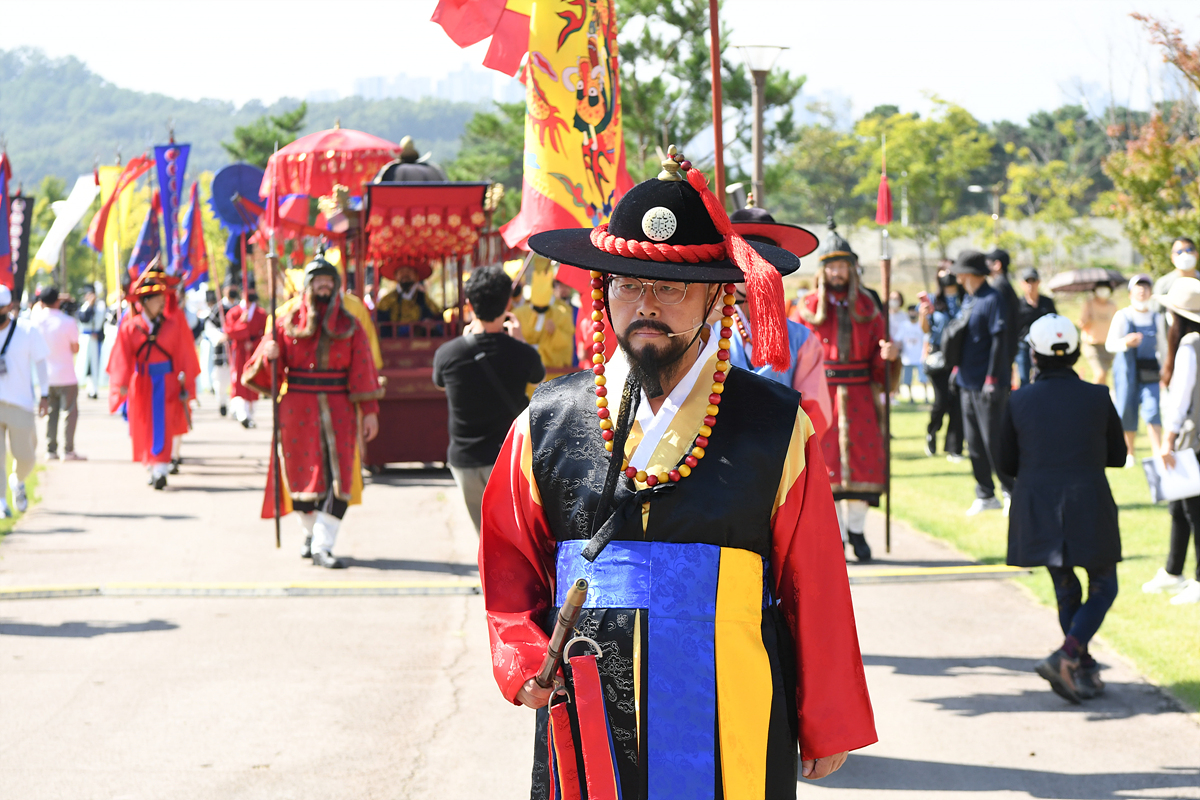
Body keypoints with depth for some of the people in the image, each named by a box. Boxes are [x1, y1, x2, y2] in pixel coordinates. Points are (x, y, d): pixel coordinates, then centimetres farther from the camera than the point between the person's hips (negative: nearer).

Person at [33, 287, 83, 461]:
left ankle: (50, 450, 9)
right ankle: (68, 451, -3)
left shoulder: (37, 322, -2)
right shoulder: (68, 322, -13)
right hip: (66, 375, -4)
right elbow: (75, 349, -5)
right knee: (71, 412, 3)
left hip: (46, 375, 4)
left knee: (51, 412, 13)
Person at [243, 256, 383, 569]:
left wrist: (370, 411, -4)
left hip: (338, 411, 0)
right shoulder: (287, 323, 5)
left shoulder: (350, 326, 6)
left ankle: (323, 546, -10)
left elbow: (363, 372, 4)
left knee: (338, 478, -9)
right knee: (304, 475, 4)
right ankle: (311, 534, 27)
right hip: (298, 410, 0)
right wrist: (269, 355, -18)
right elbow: (267, 373, 5)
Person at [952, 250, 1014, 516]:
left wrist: (992, 379, -20)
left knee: (993, 441, -6)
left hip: (987, 384, -9)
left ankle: (1010, 491, 6)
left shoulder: (993, 299, -13)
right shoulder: (968, 299, 13)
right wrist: (957, 368, 18)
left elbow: (999, 340, -17)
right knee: (974, 441, 10)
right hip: (968, 382, 9)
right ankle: (985, 495, 17)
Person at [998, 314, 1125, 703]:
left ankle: (1085, 671, 20)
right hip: (1089, 506, -2)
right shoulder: (1097, 398, -6)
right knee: (1103, 587, 11)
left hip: (1037, 508, 2)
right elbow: (1117, 455, 5)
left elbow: (1006, 461, 4)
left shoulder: (1020, 401, -4)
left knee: (1065, 590, 17)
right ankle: (1067, 656, -10)